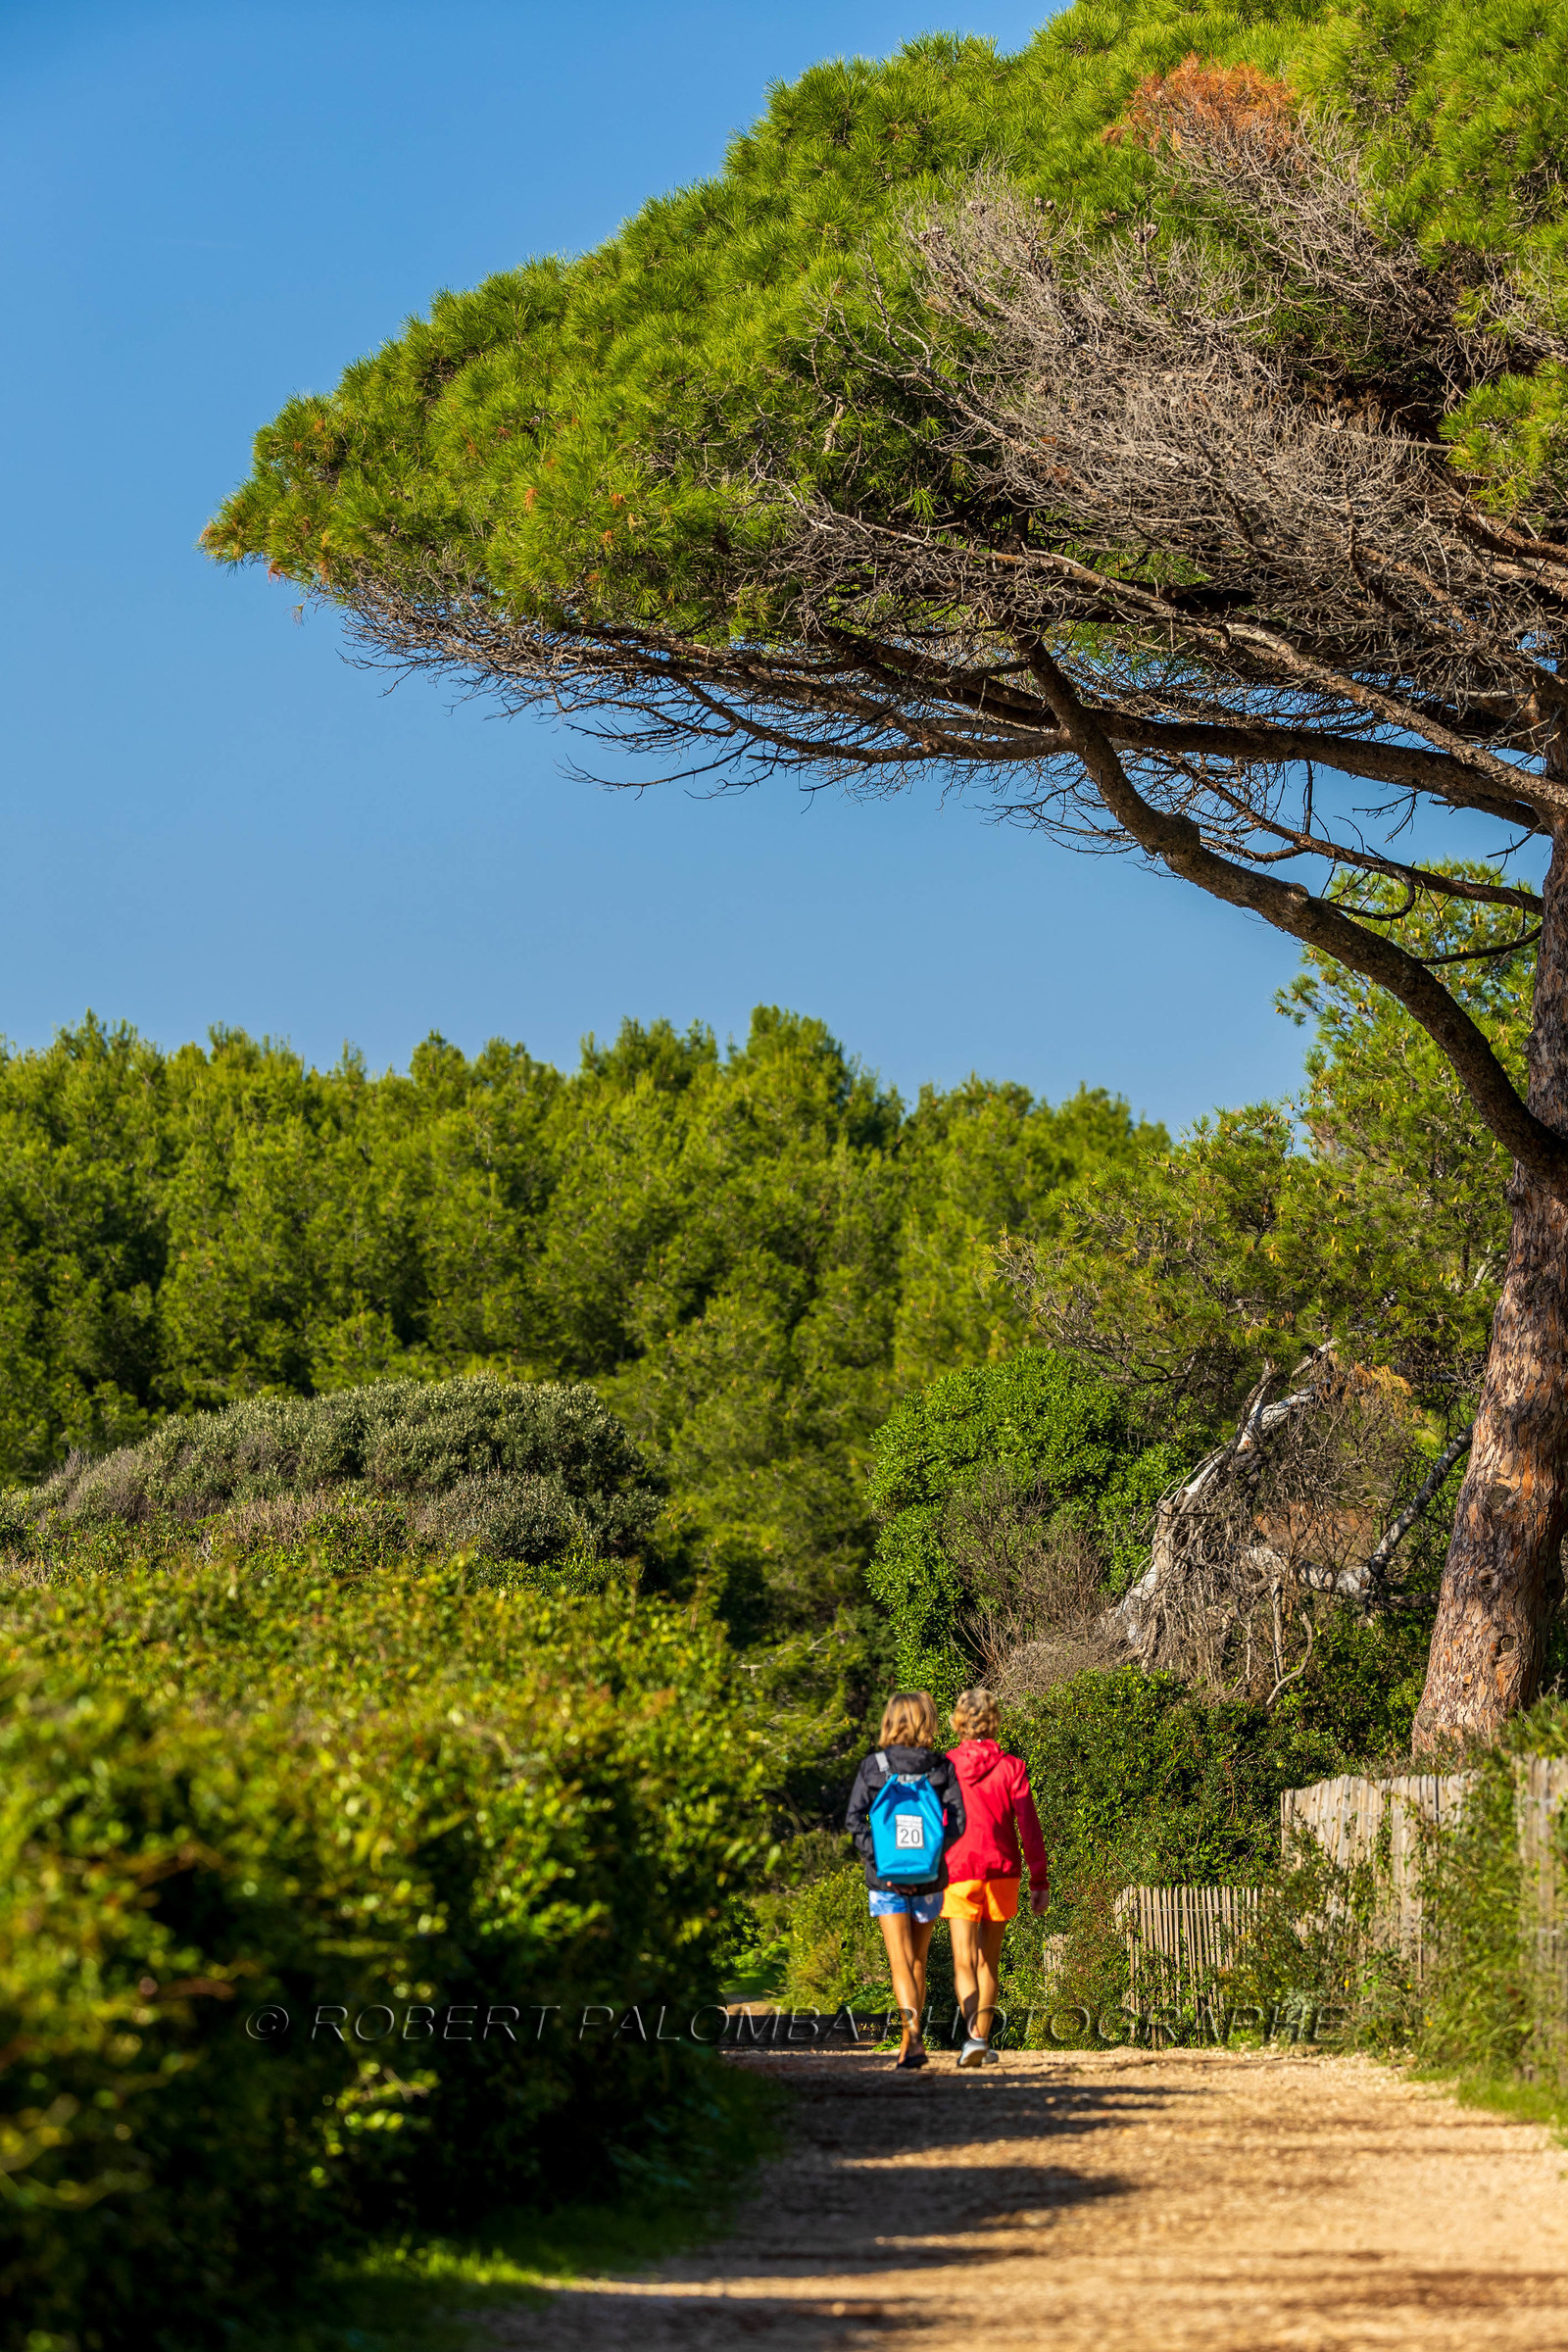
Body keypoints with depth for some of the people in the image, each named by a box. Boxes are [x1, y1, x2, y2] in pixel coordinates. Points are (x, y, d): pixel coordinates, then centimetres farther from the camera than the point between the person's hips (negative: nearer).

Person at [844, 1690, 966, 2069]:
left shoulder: (873, 1767, -2)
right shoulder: (941, 1768, -2)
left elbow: (854, 1819, -7)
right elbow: (956, 1820, -8)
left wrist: (874, 1858, -5)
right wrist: (937, 1855, -1)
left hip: (886, 1880, -1)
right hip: (928, 1880, 2)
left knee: (900, 1960, -5)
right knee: (918, 1959, 15)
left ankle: (913, 2030, -27)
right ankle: (908, 2044, 23)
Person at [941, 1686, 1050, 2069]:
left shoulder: (944, 1767, -1)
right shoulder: (1011, 1767, -1)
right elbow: (1028, 1826, -4)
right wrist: (1040, 1881, -1)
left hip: (959, 1870, -1)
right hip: (1001, 1871, 2)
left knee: (963, 1961, -6)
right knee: (988, 1961, 16)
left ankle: (972, 2035, -28)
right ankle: (982, 2038, 20)